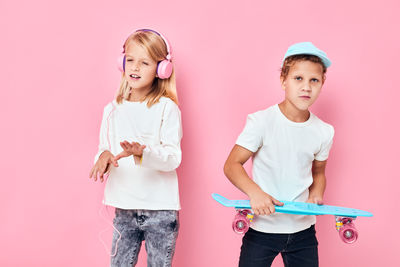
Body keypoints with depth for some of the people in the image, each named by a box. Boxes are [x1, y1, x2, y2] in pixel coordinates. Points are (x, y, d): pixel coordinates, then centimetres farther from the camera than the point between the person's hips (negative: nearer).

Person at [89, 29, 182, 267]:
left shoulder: (167, 108, -7)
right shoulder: (113, 110, 8)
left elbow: (174, 158, -13)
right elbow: (104, 148, 12)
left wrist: (143, 152, -32)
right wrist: (103, 157, -12)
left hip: (161, 210, -3)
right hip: (124, 208, 4)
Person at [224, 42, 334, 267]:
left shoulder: (324, 132, 0)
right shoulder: (262, 122, -12)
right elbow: (232, 165, -10)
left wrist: (316, 196, -3)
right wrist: (255, 192, -27)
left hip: (303, 229, 4)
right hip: (262, 228, -3)